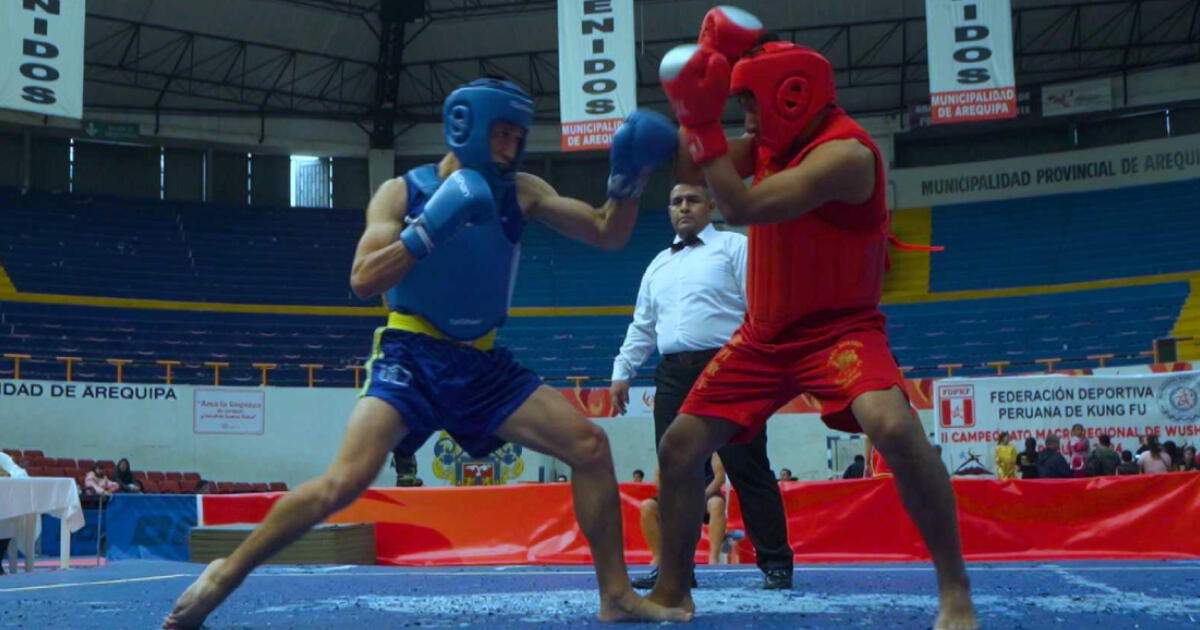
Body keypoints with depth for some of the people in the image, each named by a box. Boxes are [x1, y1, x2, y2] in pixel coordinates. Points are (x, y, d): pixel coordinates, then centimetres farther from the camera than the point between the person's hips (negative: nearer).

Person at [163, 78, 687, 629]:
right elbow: (363, 280, -17)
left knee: (589, 445, -6)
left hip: (482, 364, 5)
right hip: (410, 357, -4)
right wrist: (430, 229, -27)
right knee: (346, 481, -22)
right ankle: (224, 574, -3)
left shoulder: (521, 192, 5)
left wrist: (628, 181, -14)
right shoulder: (403, 192, -5)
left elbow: (607, 235, 4)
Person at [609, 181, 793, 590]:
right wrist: (622, 371, 18)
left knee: (746, 468, -5)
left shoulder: (734, 247, 5)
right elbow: (642, 326, 26)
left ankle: (775, 563, 2)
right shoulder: (658, 265, 23)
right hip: (674, 375, 6)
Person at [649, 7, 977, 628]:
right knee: (679, 446, 3)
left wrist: (700, 122, -21)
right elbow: (684, 171, 8)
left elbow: (741, 207, -28)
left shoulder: (844, 151, -21)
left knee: (894, 429, -34)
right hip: (765, 333, 8)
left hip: (839, 327, -8)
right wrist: (701, 103, -1)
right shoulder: (774, 141, 6)